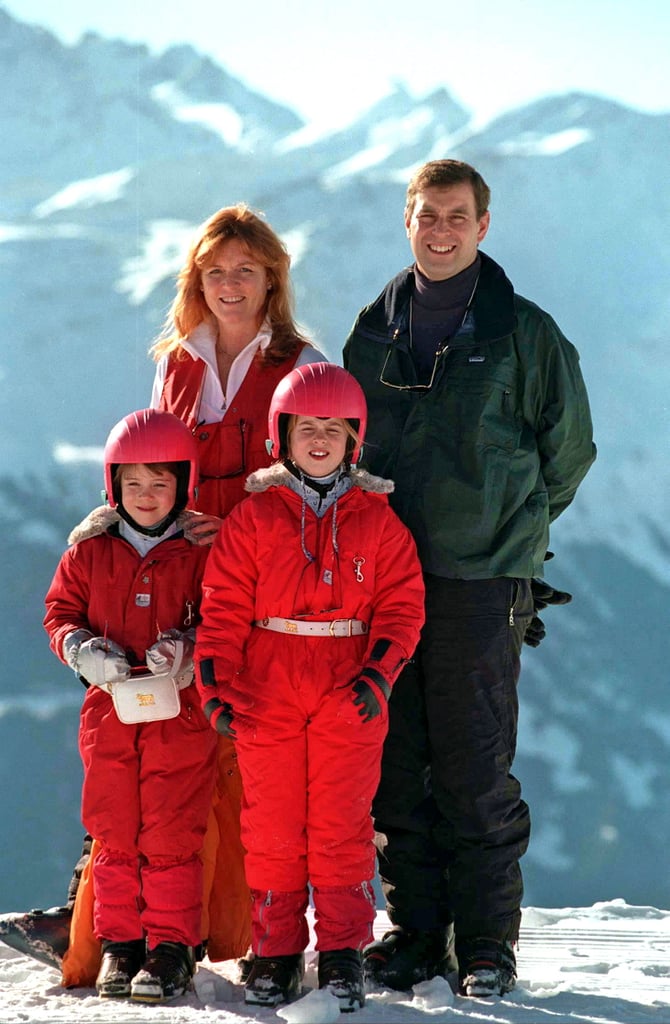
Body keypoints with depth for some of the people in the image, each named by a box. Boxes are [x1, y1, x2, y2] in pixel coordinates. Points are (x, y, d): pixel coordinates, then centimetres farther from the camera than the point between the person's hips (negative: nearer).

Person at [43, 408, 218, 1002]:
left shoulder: (202, 551, -2)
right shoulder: (90, 550, 6)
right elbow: (61, 612, 11)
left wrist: (188, 649, -17)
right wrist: (82, 649, -8)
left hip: (180, 712, -3)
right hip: (110, 708, 3)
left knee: (172, 836, -2)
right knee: (115, 834, 8)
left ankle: (171, 947, 6)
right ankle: (120, 942, 18)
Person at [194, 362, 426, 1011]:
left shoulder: (376, 519, 5)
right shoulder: (254, 516, 4)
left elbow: (401, 603, 4)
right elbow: (224, 607, 2)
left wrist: (380, 670, -11)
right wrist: (215, 683, -7)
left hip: (349, 696, 0)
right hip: (267, 694, 0)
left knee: (342, 824, 0)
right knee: (270, 826, 4)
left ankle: (343, 951, 7)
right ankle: (276, 948, 14)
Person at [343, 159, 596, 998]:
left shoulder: (523, 333, -1)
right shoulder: (374, 331, 11)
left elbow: (568, 451, 7)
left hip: (479, 581, -4)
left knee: (475, 770, -5)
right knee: (395, 766, 5)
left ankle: (487, 943, 4)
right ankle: (415, 931, 14)